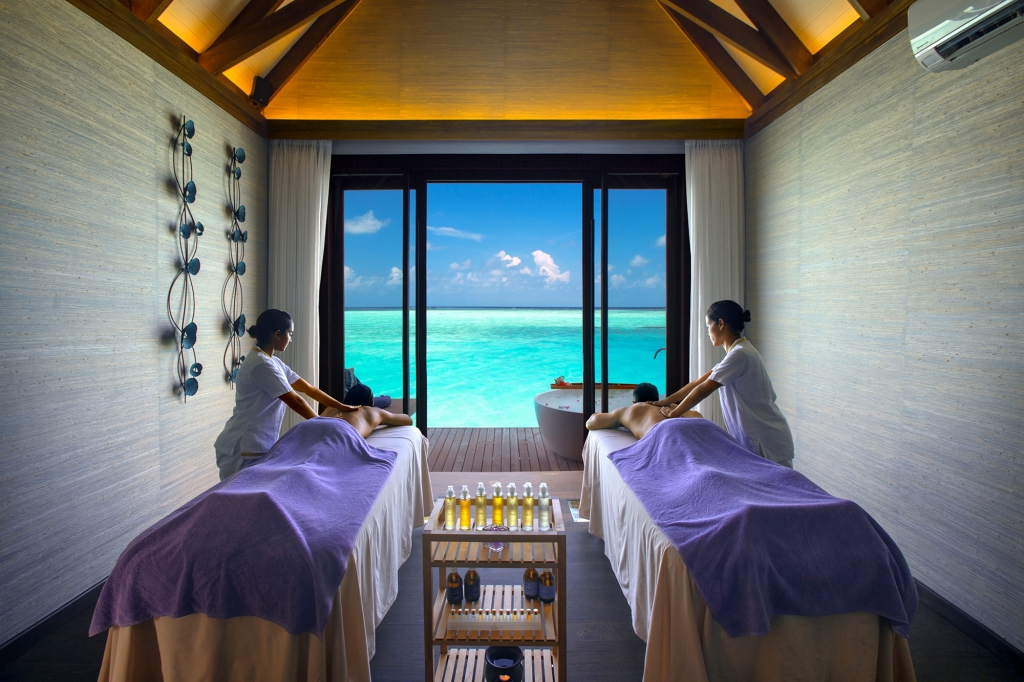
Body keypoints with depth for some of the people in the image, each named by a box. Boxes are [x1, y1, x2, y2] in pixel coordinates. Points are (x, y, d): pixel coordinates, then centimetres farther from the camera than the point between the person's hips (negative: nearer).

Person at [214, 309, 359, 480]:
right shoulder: (261, 364, -21)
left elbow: (308, 388, 12)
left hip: (258, 446, 9)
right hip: (243, 449, -9)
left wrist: (341, 406, 11)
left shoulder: (273, 362, 11)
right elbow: (295, 402, -17)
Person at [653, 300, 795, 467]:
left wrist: (674, 412, -6)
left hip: (768, 443, -9)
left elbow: (703, 389, -17)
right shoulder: (738, 351, 11)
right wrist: (666, 401, 12)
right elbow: (700, 381, 13)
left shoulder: (740, 354, -20)